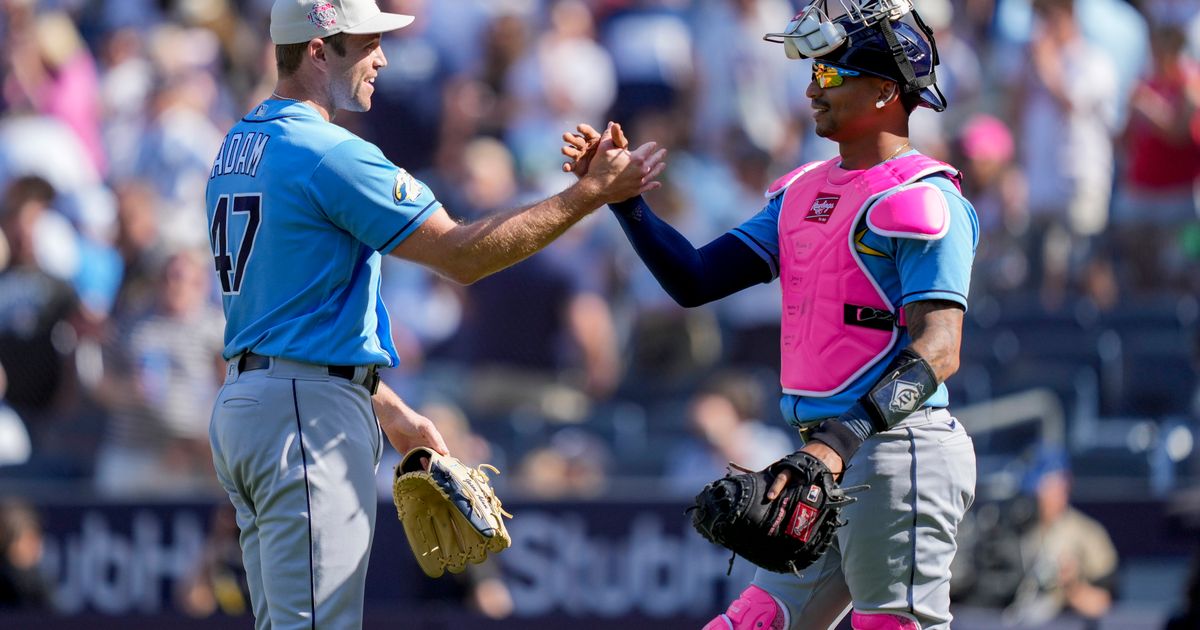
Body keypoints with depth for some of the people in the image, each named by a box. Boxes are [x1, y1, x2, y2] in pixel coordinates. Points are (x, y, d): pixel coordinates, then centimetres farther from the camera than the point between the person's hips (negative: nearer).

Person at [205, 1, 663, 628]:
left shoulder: (238, 146, 16)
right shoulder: (330, 154, -15)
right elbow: (461, 254, -13)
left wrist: (389, 410, 25)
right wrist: (592, 193, -7)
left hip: (241, 404, 10)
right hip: (309, 412, -10)